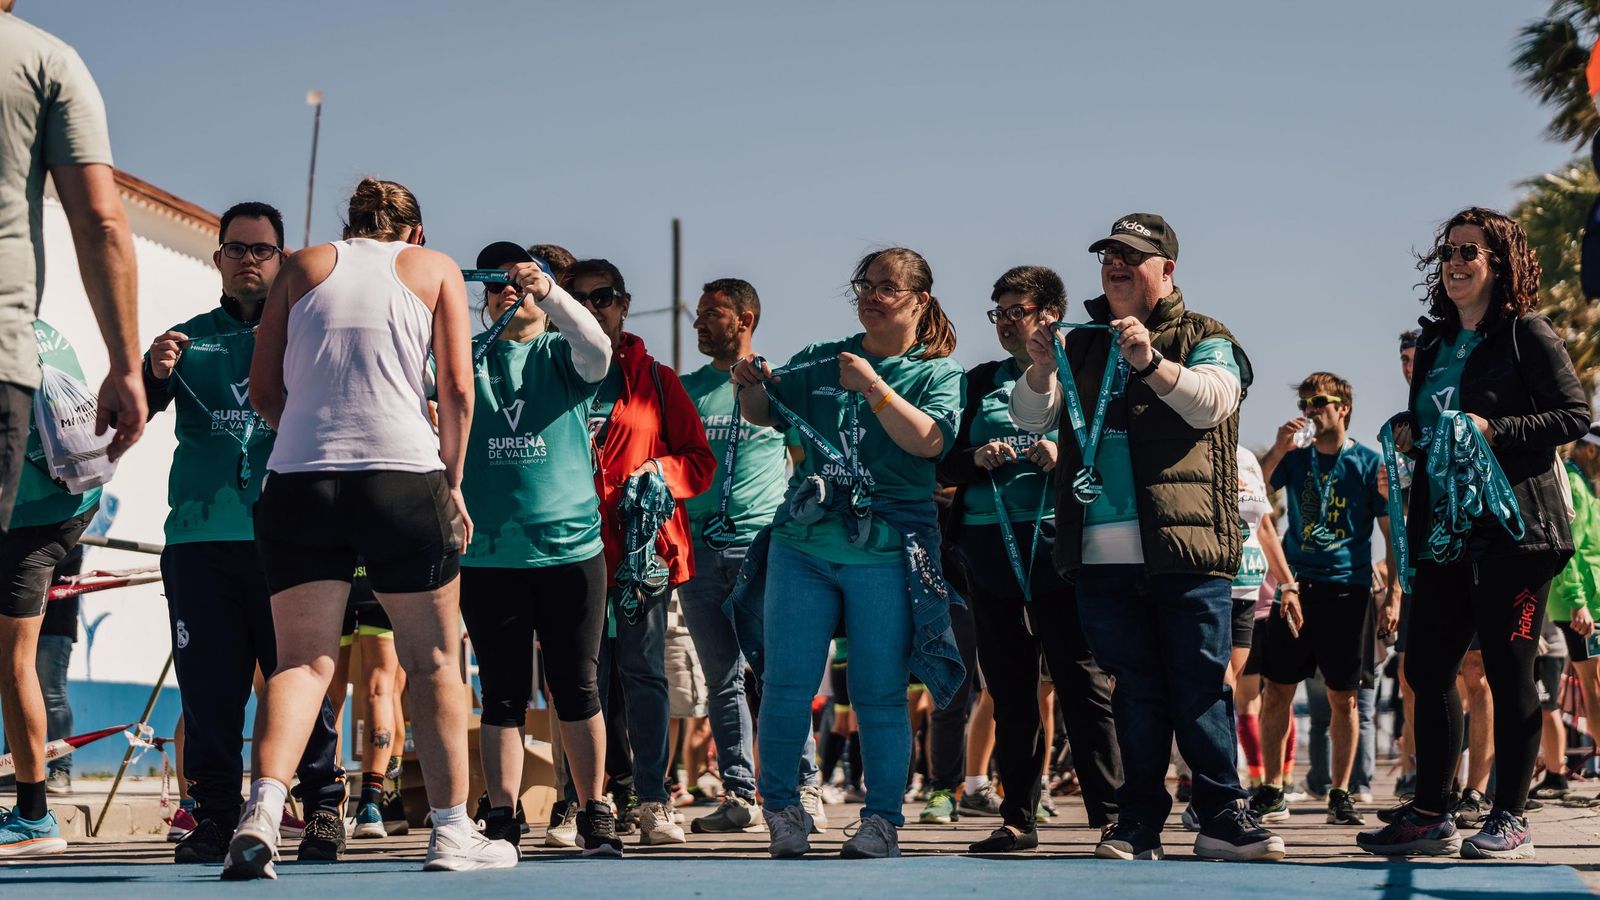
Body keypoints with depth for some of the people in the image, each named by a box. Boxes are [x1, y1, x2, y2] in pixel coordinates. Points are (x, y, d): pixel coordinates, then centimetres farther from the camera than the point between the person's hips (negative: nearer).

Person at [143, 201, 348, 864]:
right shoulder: (189, 338, 18)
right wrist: (154, 374, -14)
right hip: (199, 532, 2)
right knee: (209, 685, 1)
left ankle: (324, 810, 3)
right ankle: (215, 815, 8)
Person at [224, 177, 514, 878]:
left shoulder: (304, 266, 15)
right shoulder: (436, 269, 13)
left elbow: (263, 391, 10)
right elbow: (458, 390, 4)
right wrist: (452, 484, 12)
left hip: (298, 479, 1)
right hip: (404, 474, -1)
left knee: (302, 659, 5)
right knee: (433, 660, 11)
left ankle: (263, 809, -17)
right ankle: (452, 831, 15)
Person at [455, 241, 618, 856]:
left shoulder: (561, 356, 7)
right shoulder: (466, 356, 13)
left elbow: (597, 349, -15)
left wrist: (547, 290, -28)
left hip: (570, 545, -1)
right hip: (487, 552, 1)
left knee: (577, 689, 3)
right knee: (503, 694, 4)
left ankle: (594, 816, 13)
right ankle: (502, 821, 8)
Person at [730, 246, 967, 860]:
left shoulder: (939, 372, 4)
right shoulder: (821, 360, 14)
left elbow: (929, 441, -13)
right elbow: (764, 414, 18)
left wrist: (873, 387, -19)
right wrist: (752, 385, -3)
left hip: (887, 552, -3)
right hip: (802, 542, 3)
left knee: (879, 694, 0)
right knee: (785, 687, 1)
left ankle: (883, 820, 12)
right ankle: (781, 809, 16)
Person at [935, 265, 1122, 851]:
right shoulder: (980, 383, 18)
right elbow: (942, 464, 14)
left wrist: (1064, 457, -17)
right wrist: (978, 458, -6)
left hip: (1058, 545, -4)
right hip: (990, 548, 4)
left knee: (1082, 683, -5)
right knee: (1009, 688, 7)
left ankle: (1111, 814, -2)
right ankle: (1017, 819, 12)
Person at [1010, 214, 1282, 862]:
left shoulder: (1204, 339, 8)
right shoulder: (1082, 346, 19)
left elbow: (1214, 400, -12)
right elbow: (1032, 418, 9)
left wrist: (1150, 362, -29)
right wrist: (1040, 371, -13)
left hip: (1186, 546, -3)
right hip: (1102, 553, 3)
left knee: (1200, 684, -3)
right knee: (1134, 686, 6)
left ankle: (1223, 815, 2)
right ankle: (1140, 820, 9)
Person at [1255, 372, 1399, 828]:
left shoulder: (1369, 463, 1)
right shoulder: (1295, 457, 9)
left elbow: (1393, 533, 2)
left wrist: (1394, 597, -5)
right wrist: (1279, 449, -15)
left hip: (1347, 589, -2)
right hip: (1295, 587, 2)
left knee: (1343, 696, 2)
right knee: (1277, 689, 0)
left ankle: (1340, 794, 12)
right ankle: (1272, 790, 8)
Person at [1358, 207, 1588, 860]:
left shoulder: (1527, 334, -3)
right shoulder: (1434, 344, 17)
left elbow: (1575, 415, -9)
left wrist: (1494, 430, -17)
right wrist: (1407, 433, 6)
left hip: (1512, 530, -7)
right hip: (1444, 532, 7)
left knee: (1508, 673, -3)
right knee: (1426, 669, 6)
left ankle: (1510, 821, 5)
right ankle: (1429, 816, 14)